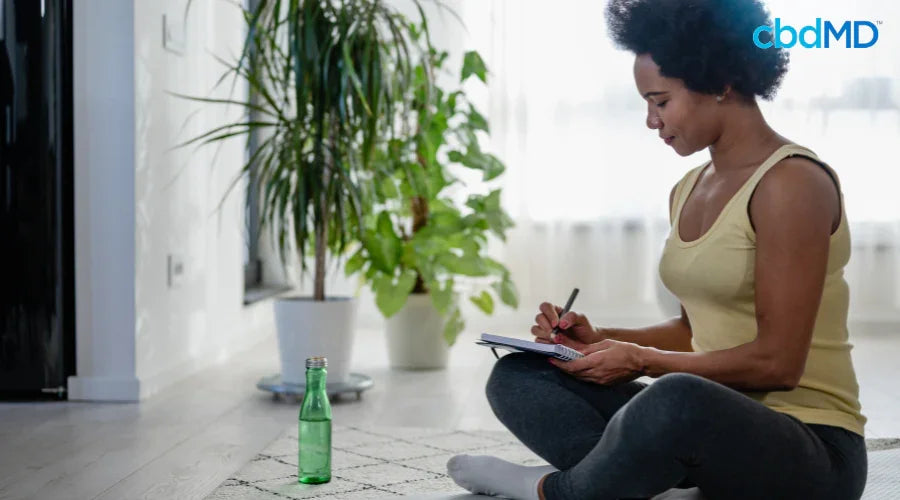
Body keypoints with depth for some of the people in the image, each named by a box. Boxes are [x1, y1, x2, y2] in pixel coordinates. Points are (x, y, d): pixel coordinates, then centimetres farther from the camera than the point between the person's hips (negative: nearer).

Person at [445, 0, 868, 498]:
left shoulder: (790, 181, -14)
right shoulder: (687, 192, 12)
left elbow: (776, 362, -18)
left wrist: (642, 360, -11)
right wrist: (601, 340, 4)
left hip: (813, 447, -8)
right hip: (710, 422, 8)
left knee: (678, 400, -41)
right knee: (517, 377, 0)